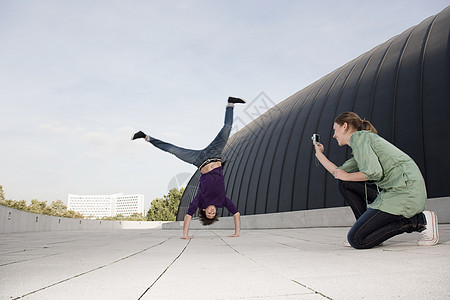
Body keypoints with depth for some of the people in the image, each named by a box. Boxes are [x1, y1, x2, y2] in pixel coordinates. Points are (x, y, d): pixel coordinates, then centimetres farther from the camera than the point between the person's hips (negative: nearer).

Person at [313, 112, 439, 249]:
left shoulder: (358, 136, -4)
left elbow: (374, 172, -19)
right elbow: (339, 173, 25)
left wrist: (347, 176, -2)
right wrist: (320, 154, 35)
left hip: (405, 191, -10)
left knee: (356, 240, -11)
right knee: (344, 183, 14)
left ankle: (419, 220, -6)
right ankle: (366, 227, 11)